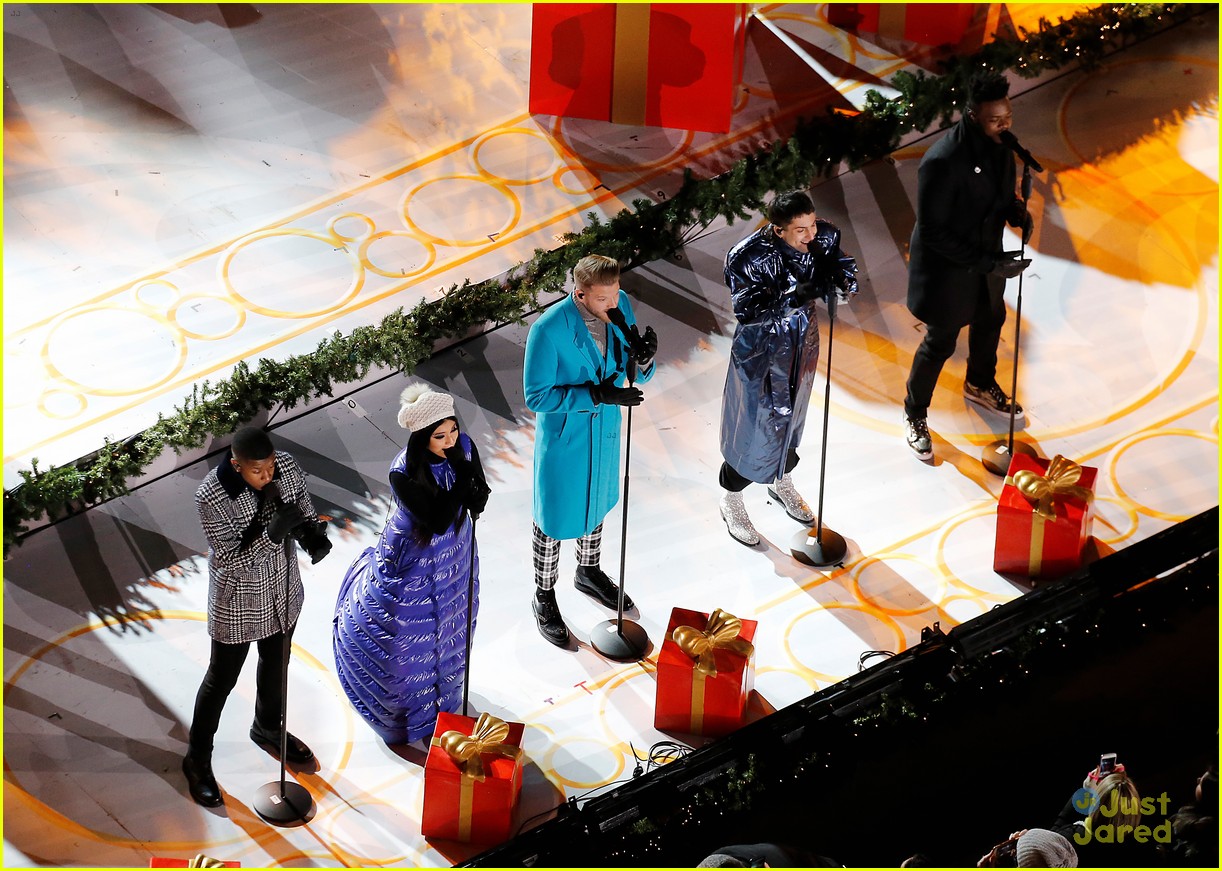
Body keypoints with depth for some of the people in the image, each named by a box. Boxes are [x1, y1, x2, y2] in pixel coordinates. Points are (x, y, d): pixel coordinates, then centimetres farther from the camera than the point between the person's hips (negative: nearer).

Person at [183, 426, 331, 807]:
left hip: (283, 590, 5)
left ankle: (268, 729, 56)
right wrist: (271, 533, -43)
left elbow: (304, 511, -2)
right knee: (222, 679, 13)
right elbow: (230, 560, -28)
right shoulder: (212, 497, -32)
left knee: (276, 664, 28)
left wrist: (313, 533, -25)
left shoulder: (287, 467, -18)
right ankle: (198, 760, 34)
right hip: (239, 599, -5)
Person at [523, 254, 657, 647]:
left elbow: (637, 373, -3)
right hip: (563, 439, -6)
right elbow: (537, 396, -24)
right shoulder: (549, 329, -31)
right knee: (555, 516, 13)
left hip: (604, 431, 6)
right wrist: (597, 396, -32)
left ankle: (588, 572, 55)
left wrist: (644, 358, -28)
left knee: (597, 502, 28)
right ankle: (544, 598, 37)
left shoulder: (620, 306, -14)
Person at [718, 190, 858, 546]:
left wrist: (839, 279, -33)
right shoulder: (747, 256, -29)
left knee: (792, 416, 26)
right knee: (752, 425, 8)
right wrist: (792, 298, -42)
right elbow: (746, 310, -32)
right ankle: (732, 500, 33)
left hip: (802, 346, 5)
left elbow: (849, 281, -9)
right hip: (761, 353, -5)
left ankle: (781, 482, 52)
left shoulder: (823, 238, -15)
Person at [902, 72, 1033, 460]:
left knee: (990, 322, 29)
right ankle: (915, 414, 36)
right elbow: (933, 232, -29)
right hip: (948, 266, -7)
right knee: (941, 342, 11)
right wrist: (988, 263, -29)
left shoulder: (1000, 143, -12)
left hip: (987, 256, 7)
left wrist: (1017, 211, -14)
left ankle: (981, 385, 58)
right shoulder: (943, 162, -35)